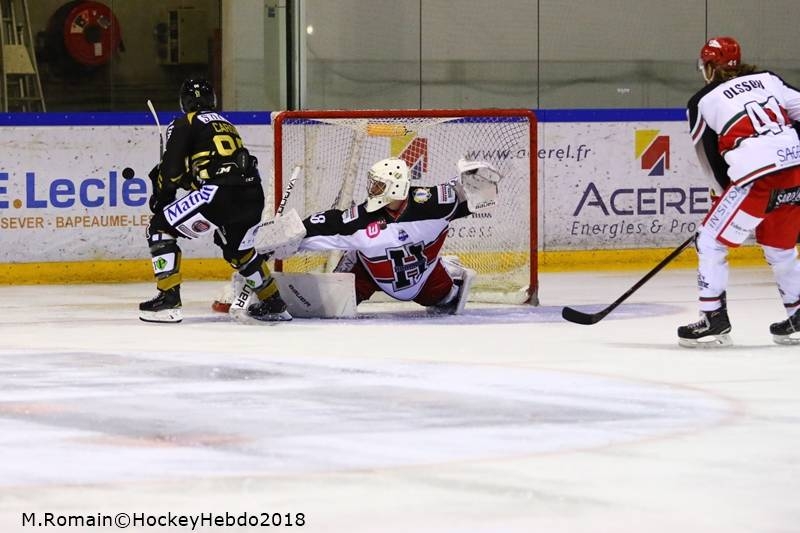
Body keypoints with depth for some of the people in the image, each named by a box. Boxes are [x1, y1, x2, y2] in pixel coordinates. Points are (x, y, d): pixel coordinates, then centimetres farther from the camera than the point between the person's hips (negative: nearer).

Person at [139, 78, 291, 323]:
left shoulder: (185, 123, 8)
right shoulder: (226, 124, 30)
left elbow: (172, 168, 0)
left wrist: (161, 195, 16)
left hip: (220, 193, -7)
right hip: (253, 196, 7)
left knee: (160, 227, 6)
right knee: (236, 246, 35)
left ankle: (168, 298, -3)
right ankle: (273, 303, 38)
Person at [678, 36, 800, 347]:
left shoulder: (701, 102, 10)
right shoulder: (767, 79, 19)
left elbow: (711, 160, 14)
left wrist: (728, 191, 25)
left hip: (757, 176, -6)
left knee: (711, 241, 6)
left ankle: (714, 320, 1)